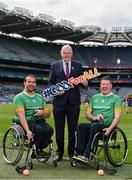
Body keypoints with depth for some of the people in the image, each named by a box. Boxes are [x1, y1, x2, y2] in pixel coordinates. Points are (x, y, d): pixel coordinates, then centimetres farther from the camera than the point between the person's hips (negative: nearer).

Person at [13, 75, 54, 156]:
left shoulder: (40, 97, 18)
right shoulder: (19, 97, 0)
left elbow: (48, 114, 15)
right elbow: (21, 115, -14)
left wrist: (42, 112, -10)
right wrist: (28, 131, -28)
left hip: (39, 121, 5)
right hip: (25, 122, -5)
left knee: (49, 130, -26)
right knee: (40, 130, -32)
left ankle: (40, 149, -4)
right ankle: (34, 151, -8)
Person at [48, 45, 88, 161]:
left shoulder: (78, 66, 9)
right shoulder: (55, 66, 8)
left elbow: (83, 81, 6)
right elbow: (50, 82, 6)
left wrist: (84, 82, -17)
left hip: (74, 102, 0)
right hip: (59, 101, 0)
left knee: (73, 129, 6)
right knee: (59, 129, 7)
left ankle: (72, 153, 17)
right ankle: (59, 153, 19)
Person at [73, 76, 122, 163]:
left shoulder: (116, 98, 10)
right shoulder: (94, 98, 24)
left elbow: (117, 116, -3)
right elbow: (88, 113, 18)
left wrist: (110, 129, -19)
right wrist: (94, 117, -6)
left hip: (106, 125, -4)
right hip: (94, 124, 4)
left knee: (94, 126, -36)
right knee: (80, 126, -28)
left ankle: (86, 155, -38)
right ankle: (79, 153, -33)